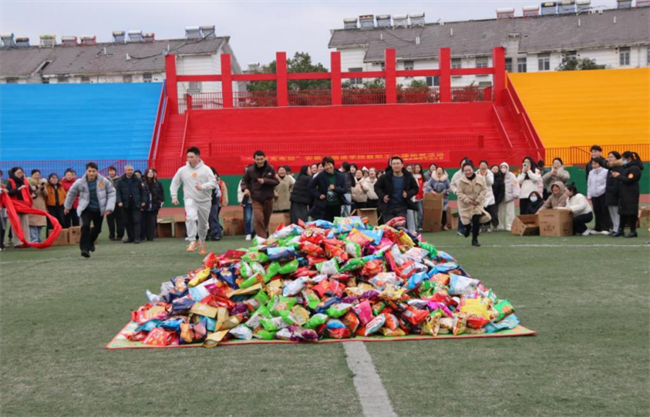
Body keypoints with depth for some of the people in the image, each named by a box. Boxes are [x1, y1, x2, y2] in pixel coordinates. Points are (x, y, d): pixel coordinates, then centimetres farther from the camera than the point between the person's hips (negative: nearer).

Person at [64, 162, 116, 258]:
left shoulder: (104, 181, -13)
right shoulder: (80, 182, -13)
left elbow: (111, 192, -2)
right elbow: (71, 193, 4)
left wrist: (109, 207, -11)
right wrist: (67, 206, 16)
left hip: (99, 209, 2)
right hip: (86, 209, -2)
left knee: (97, 228, 15)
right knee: (85, 226, -24)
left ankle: (90, 242, 46)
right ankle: (84, 248, -18)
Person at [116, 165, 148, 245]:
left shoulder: (137, 180, 3)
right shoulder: (121, 181, 4)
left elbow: (142, 191, 5)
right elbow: (118, 192, 2)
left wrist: (143, 201, -1)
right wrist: (119, 201, -10)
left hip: (136, 204, -2)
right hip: (126, 204, 2)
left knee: (136, 221, -8)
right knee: (127, 222, 7)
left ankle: (137, 237, -7)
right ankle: (130, 237, 16)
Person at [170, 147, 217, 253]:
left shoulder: (206, 169, -4)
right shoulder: (182, 170, 2)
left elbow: (213, 183, -12)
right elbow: (174, 183, 13)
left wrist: (202, 187, -27)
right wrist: (174, 196, 4)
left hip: (205, 201, 0)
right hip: (190, 200, 0)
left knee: (203, 224, 12)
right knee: (191, 217, -29)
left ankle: (202, 242, 35)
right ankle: (192, 241, -24)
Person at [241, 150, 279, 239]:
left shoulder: (270, 169, -4)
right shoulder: (250, 170, -6)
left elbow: (276, 181, -6)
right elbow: (244, 181, 8)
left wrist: (265, 181, -21)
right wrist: (245, 189, -13)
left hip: (268, 198, 2)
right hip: (256, 199, -2)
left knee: (266, 219, 15)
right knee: (258, 218, -19)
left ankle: (265, 236, 39)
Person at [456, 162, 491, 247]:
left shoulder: (480, 179, -8)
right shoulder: (461, 180, -11)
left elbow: (484, 190, -4)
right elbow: (459, 193, -10)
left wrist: (478, 200, -14)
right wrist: (467, 200, -22)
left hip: (477, 203, 0)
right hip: (465, 204, 0)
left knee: (476, 220, -13)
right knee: (466, 220, -1)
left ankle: (474, 240, 2)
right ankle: (468, 228, 41)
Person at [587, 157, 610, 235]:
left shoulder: (605, 172, -5)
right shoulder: (591, 173, 14)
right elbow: (589, 184, 18)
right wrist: (589, 195, 13)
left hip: (603, 194, -5)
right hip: (594, 195, 5)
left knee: (604, 211, -3)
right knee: (597, 212, 8)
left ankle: (605, 228, 1)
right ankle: (598, 228, 15)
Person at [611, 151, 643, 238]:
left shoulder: (635, 168, -13)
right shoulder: (627, 167, 17)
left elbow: (629, 180, -21)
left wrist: (618, 176, -12)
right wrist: (617, 176, 0)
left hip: (631, 194, -9)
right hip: (625, 193, 9)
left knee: (630, 212, -6)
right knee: (623, 212, 11)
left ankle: (633, 231, -1)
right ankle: (620, 230, 17)